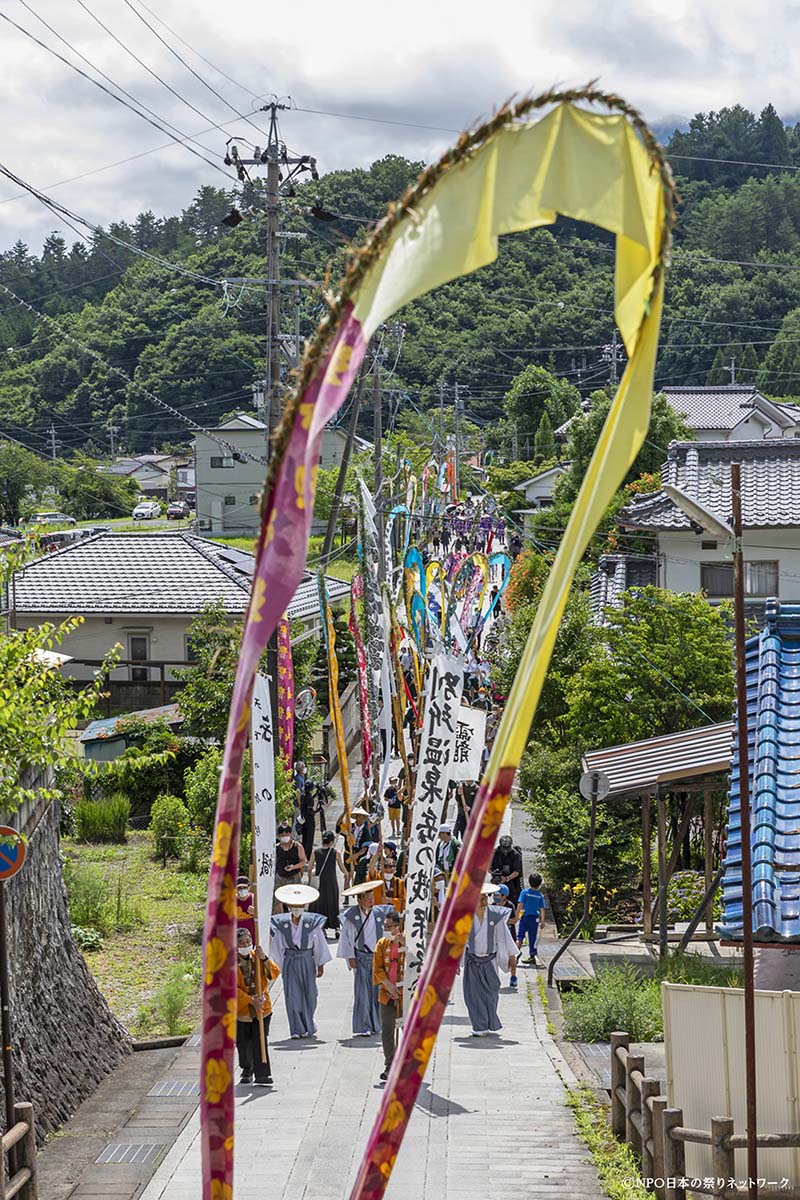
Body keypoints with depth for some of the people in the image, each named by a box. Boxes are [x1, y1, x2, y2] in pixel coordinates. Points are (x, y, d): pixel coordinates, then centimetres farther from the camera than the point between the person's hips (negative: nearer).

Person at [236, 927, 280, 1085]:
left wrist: (264, 959, -24)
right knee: (243, 1044, 10)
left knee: (260, 1042, -9)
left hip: (261, 1007, 1)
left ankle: (262, 1075, -10)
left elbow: (275, 973, -9)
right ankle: (247, 1070, 33)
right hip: (241, 1009, -1)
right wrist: (250, 1000, -21)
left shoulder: (257, 957, 1)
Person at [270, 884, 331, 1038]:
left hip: (307, 961, 0)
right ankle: (297, 1029, 3)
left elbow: (320, 944, 1)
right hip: (290, 962, 0)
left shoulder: (312, 922, -5)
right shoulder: (281, 923, -4)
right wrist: (279, 967, 2)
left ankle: (307, 1026, 28)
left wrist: (321, 965, 1)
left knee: (309, 995, 8)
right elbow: (277, 946, 2)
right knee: (292, 995, -3)